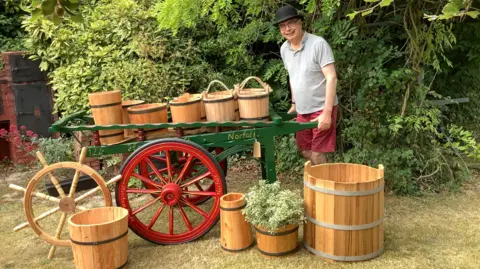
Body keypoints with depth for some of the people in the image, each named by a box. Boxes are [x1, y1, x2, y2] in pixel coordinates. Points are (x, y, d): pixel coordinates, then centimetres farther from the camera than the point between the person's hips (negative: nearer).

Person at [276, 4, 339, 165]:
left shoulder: (318, 44, -17)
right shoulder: (284, 49, 4)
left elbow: (331, 78, -21)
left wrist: (327, 113, -25)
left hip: (321, 109, -7)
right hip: (302, 110, 7)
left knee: (317, 155, -4)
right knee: (305, 151, 16)